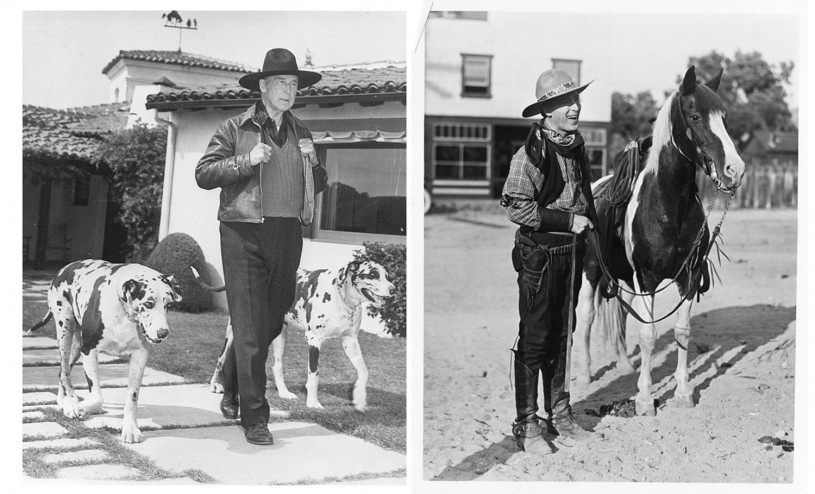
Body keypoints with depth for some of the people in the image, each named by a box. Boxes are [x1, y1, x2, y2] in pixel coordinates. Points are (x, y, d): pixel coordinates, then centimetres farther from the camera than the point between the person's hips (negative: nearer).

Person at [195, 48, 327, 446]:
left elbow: (315, 181, 29)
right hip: (245, 234, -5)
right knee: (249, 329, -7)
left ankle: (232, 392, 36)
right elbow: (203, 174, -5)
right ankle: (254, 417, -3)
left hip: (288, 236, 5)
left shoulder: (301, 133, 17)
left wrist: (320, 174, 6)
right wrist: (246, 161, -16)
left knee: (272, 324, 13)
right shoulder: (235, 129, 1)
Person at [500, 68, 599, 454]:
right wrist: (568, 221, -19)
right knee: (534, 339, 0)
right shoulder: (531, 153, -16)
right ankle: (527, 425, 9)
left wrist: (590, 226, 10)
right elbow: (515, 206, -20)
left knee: (563, 335, 15)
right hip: (539, 254, -7)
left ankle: (559, 414, 26)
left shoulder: (577, 147, 8)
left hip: (572, 252, 7)